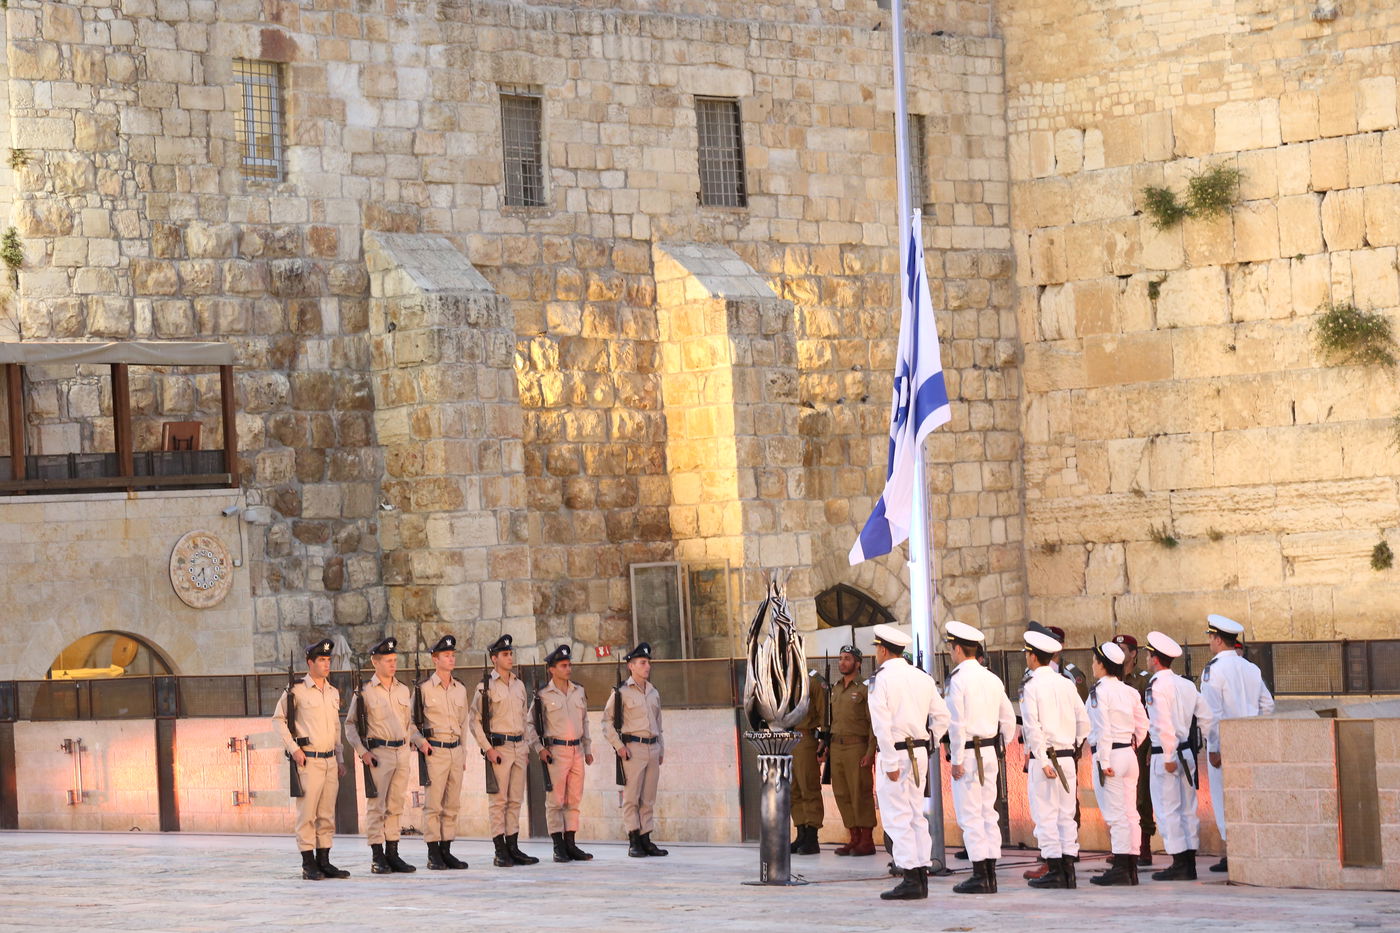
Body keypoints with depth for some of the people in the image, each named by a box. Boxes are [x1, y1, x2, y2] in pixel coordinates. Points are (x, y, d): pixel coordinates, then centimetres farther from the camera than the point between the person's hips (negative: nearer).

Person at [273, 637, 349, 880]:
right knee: (307, 813, -6)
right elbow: (278, 719, -3)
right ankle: (309, 864, -3)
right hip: (308, 760, -6)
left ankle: (324, 862, 12)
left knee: (327, 815, 7)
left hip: (330, 761, 6)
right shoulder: (296, 690, -5)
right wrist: (294, 749, -10)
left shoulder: (333, 693, 15)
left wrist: (340, 760, 18)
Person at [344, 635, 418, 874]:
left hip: (402, 753, 5)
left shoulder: (404, 691, 13)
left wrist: (421, 741, 5)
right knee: (376, 807, -4)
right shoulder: (364, 692, -2)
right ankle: (377, 858, -2)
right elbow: (350, 725, 0)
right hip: (378, 754, -5)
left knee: (395, 807, 8)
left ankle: (392, 854, 14)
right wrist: (362, 752, -11)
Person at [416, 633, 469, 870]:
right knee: (433, 804, -5)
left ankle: (446, 851, 12)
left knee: (452, 804, 7)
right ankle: (433, 854, -3)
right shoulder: (424, 689, -5)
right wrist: (421, 741, -14)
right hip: (435, 750, -6)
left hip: (456, 750, 6)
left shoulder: (460, 689, 12)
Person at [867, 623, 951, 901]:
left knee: (897, 818, -5)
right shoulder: (922, 678, 10)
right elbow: (942, 716, 11)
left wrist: (890, 763, -17)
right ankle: (922, 876, 12)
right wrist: (927, 746, 15)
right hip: (920, 752, 7)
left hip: (895, 753, -7)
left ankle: (911, 880, -10)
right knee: (916, 816, 12)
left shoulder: (882, 679, -10)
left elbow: (882, 725, -17)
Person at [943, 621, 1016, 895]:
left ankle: (979, 876, -6)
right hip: (989, 753, 7)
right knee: (988, 813, 10)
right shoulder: (992, 679, 11)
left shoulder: (957, 679, -12)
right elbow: (1008, 719, 14)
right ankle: (990, 874, 10)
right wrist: (1001, 749, 20)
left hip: (967, 752, -7)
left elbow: (957, 723, -17)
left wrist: (957, 760, -13)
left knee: (970, 816, -5)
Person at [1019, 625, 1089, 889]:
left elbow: (1033, 727, -15)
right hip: (1068, 758, 6)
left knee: (1046, 816, -2)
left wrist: (1043, 761, -15)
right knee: (1066, 815, 9)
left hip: (1043, 758, -6)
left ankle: (1055, 871, -3)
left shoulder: (1031, 687, -9)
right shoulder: (1066, 684, 8)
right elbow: (1084, 721, 9)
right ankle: (1068, 870, 9)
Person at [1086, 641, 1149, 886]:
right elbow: (1142, 725, 12)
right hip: (1129, 754, 7)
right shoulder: (1130, 692, 10)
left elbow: (1103, 729, -16)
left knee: (1115, 814, -6)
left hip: (1108, 755, -7)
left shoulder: (1099, 691, -11)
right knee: (1130, 813, 8)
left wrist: (1104, 762, -16)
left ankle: (1120, 868, -8)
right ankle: (1131, 869, 10)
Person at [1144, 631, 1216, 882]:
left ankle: (1179, 865, -4)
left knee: (1168, 811, -3)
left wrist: (1169, 757, -18)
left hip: (1165, 755, -8)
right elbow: (1206, 718, 10)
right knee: (1187, 809, 11)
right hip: (1187, 752, 8)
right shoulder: (1187, 685, 11)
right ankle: (1189, 864, 14)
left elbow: (1165, 725, -19)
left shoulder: (1158, 686, -13)